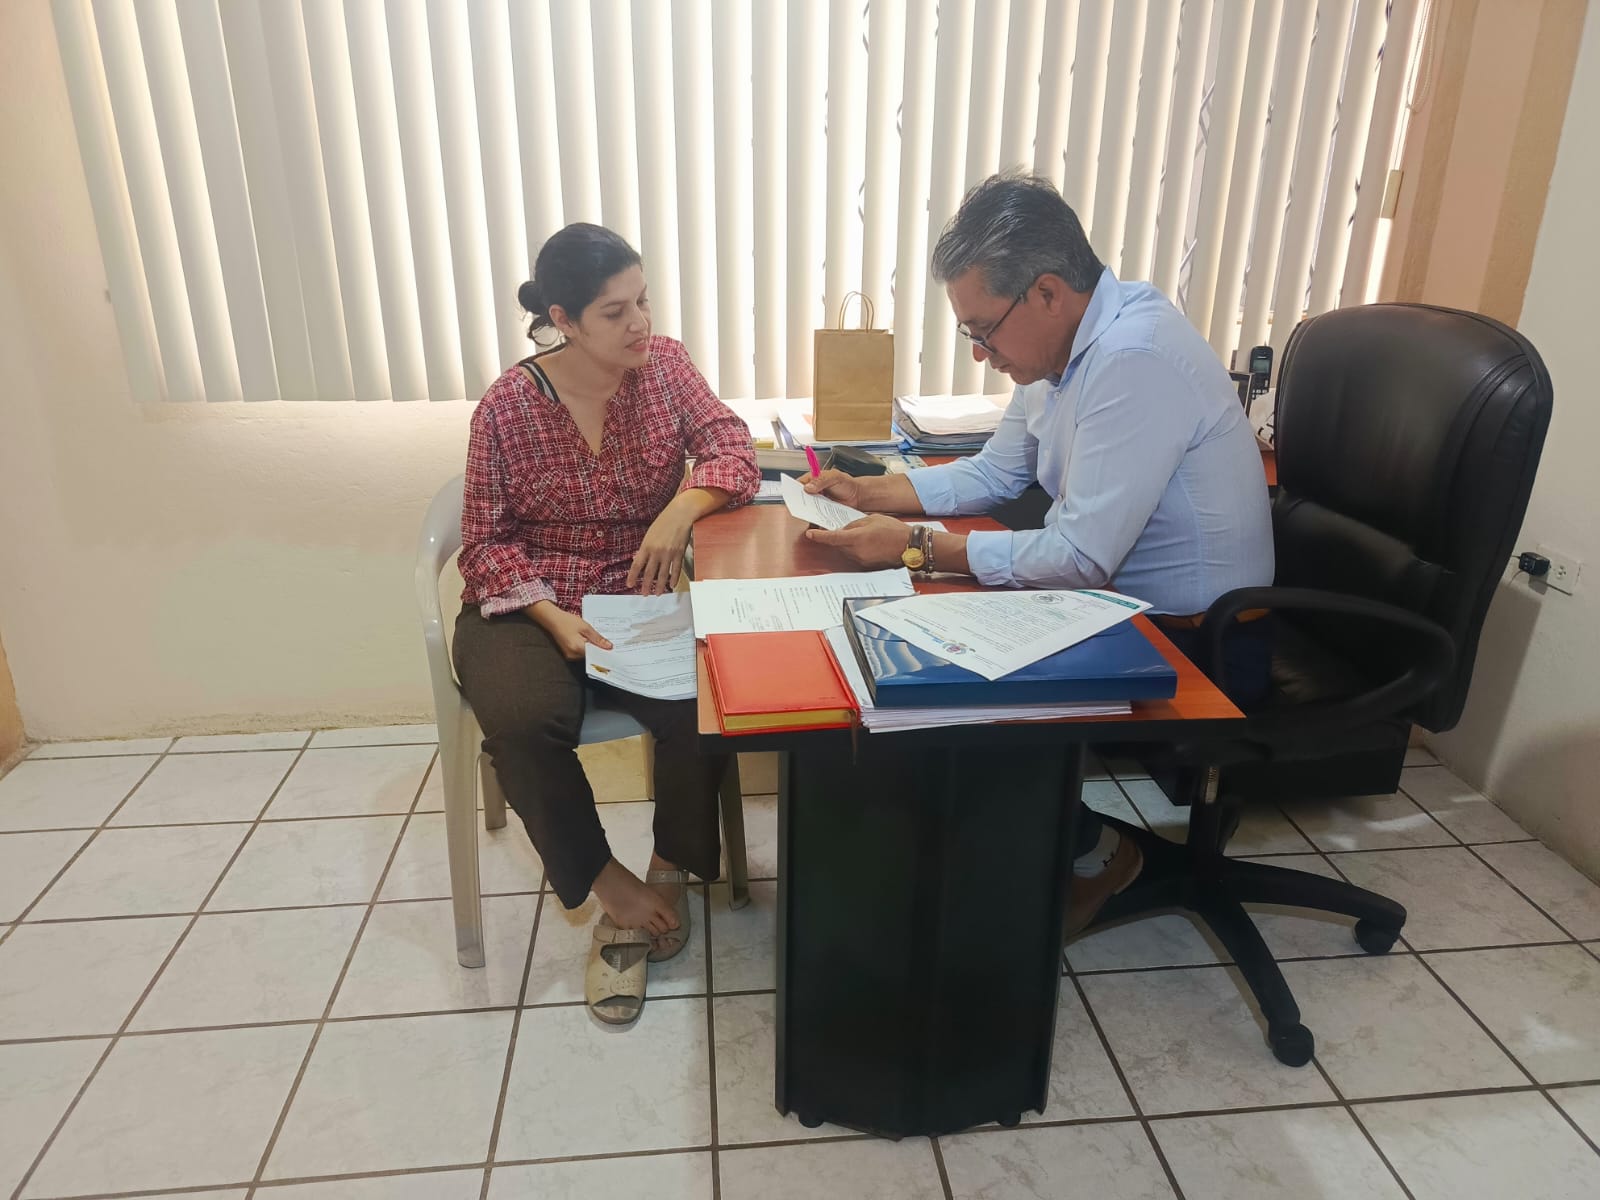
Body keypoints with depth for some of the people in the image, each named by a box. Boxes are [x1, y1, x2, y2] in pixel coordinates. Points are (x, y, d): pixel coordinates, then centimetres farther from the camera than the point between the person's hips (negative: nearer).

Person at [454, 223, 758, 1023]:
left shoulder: (665, 365, -1)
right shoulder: (508, 406, -8)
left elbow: (734, 452, -6)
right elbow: (485, 542, -5)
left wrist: (683, 507, -27)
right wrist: (552, 618, -21)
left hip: (639, 597, 2)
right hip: (527, 604, -1)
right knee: (524, 722, -32)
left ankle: (669, 871, -1)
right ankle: (610, 888, -7)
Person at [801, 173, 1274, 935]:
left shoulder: (1134, 359, -28)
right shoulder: (1068, 342, 1)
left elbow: (1080, 558, -29)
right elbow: (992, 474, 11)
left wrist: (916, 547, -24)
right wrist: (869, 493, -2)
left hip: (1196, 643, -9)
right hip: (1117, 599, 9)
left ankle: (1092, 854, 11)